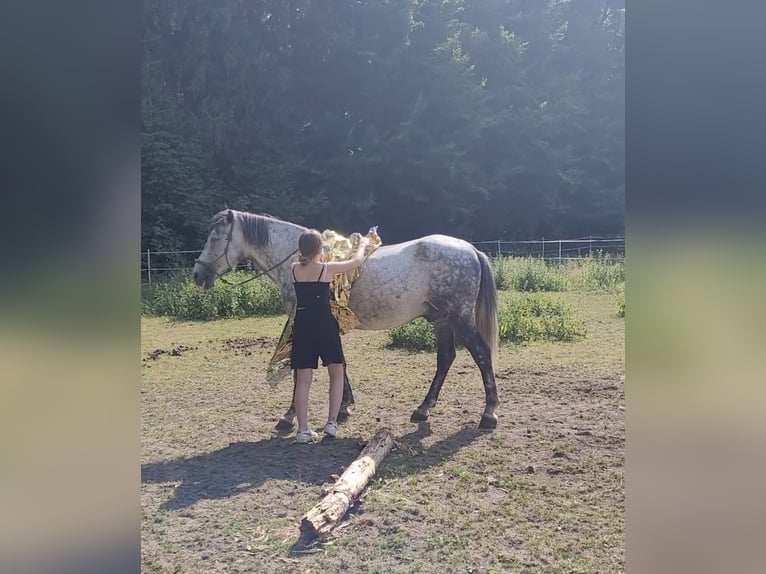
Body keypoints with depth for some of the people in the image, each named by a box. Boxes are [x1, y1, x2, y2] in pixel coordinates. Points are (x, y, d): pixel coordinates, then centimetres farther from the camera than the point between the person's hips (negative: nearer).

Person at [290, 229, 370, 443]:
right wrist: (362, 245, 27)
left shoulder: (295, 268, 3)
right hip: (324, 324, -3)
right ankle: (332, 422, 7)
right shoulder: (327, 268, -6)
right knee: (337, 374, 14)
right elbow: (357, 261, 8)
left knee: (303, 379, 7)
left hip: (302, 325, 4)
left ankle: (303, 430, 6)